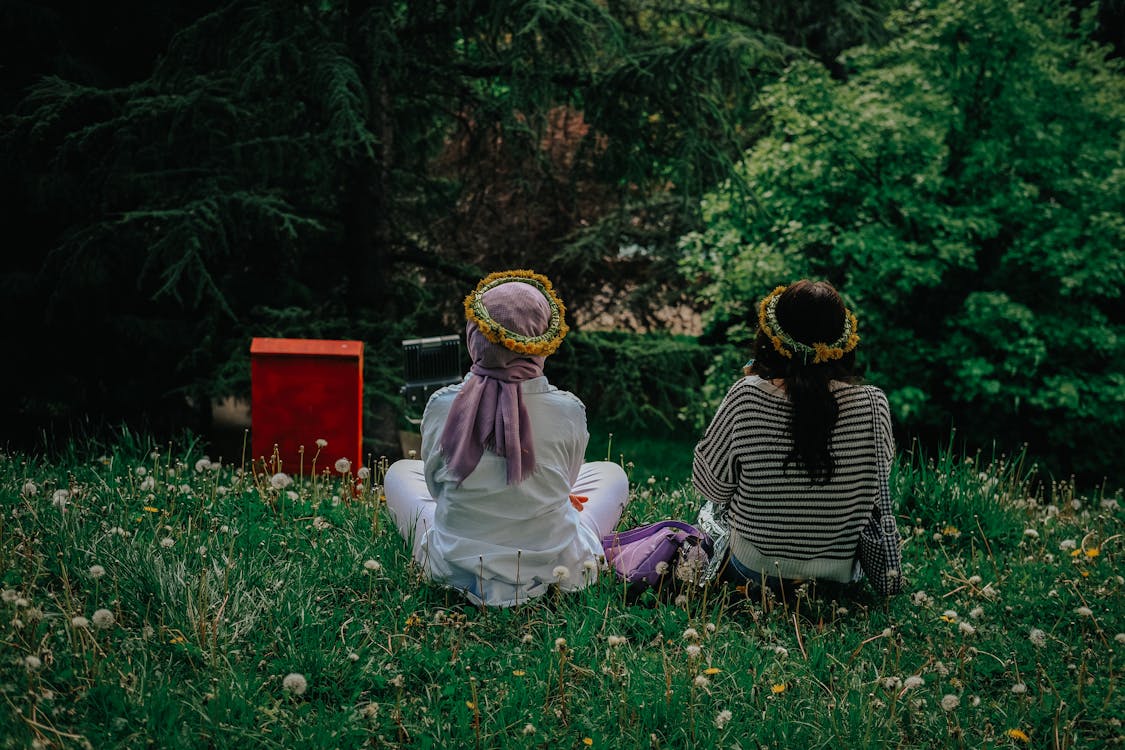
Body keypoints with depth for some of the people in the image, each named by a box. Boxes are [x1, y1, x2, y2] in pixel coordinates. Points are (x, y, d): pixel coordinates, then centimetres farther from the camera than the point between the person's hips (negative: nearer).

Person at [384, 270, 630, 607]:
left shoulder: (441, 406, -17)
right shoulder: (568, 411, -17)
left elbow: (436, 485, 0)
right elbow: (567, 481, 2)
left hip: (456, 570, 0)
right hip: (555, 573, 0)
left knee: (399, 472, 30)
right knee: (611, 474, 28)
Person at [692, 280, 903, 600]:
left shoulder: (746, 398, -25)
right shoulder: (872, 405, -21)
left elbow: (712, 485, -9)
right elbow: (880, 473, 0)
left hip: (754, 572, 0)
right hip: (839, 577, 1)